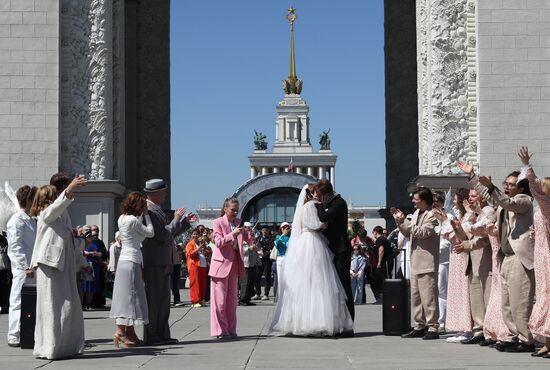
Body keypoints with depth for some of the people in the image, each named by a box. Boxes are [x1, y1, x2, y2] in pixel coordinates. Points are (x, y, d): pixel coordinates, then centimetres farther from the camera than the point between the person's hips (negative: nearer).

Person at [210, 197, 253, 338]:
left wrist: (249, 232, -12)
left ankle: (231, 330, 14)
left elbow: (250, 242, 8)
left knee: (232, 298, 9)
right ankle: (220, 330, 0)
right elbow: (218, 242, -14)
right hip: (221, 263, -6)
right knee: (220, 298, -4)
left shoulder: (239, 223, 11)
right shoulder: (218, 223, -4)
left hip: (235, 263, 6)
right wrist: (232, 234, -25)